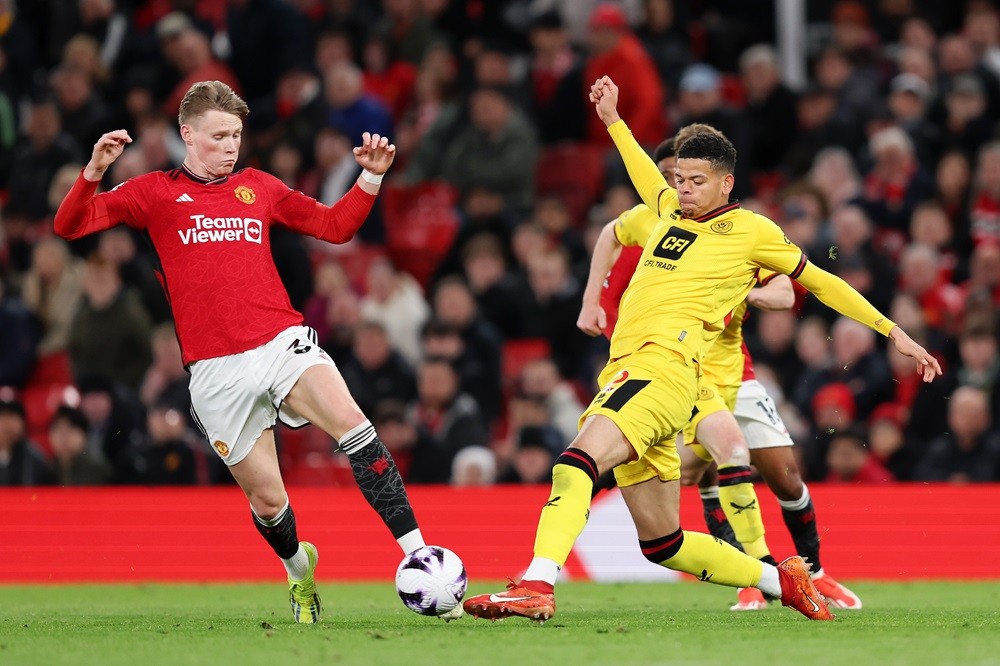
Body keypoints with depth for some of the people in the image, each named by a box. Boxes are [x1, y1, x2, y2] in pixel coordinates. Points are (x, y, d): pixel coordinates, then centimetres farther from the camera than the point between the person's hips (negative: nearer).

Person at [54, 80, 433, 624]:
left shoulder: (257, 187, 18)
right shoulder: (155, 192, 9)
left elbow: (334, 226, 24)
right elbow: (70, 226, 3)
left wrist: (371, 178, 10)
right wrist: (94, 171, -13)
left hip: (282, 340, 1)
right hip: (217, 370, -1)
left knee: (351, 424, -26)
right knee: (267, 501, 0)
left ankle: (415, 551, -29)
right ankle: (298, 568, 34)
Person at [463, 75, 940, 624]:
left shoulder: (750, 230, 7)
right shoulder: (668, 209, 22)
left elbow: (818, 282, 16)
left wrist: (894, 332, 17)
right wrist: (612, 120, 45)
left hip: (662, 368, -7)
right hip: (622, 371, 7)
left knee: (578, 461, -32)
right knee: (662, 545, 8)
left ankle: (536, 587, -48)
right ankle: (781, 580, 22)